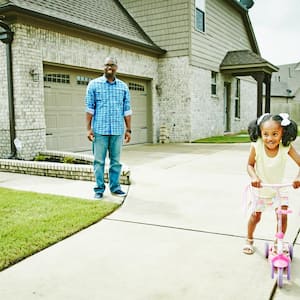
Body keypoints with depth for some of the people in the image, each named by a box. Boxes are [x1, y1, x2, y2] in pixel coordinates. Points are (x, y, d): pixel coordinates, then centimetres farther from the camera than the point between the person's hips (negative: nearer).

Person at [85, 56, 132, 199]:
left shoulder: (123, 86, 11)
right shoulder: (94, 84, 4)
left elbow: (127, 110, 10)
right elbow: (89, 107, 0)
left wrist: (128, 130, 6)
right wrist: (89, 128, -6)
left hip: (117, 130, 2)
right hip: (100, 130, -2)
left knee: (116, 161, 7)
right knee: (99, 161, 2)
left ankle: (115, 187, 18)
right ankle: (99, 189, 11)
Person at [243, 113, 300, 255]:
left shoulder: (286, 147, -25)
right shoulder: (256, 146, -27)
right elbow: (250, 165, -14)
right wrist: (254, 177, -32)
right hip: (260, 187, -1)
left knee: (283, 215, -5)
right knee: (255, 216, 11)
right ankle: (249, 240, 39)